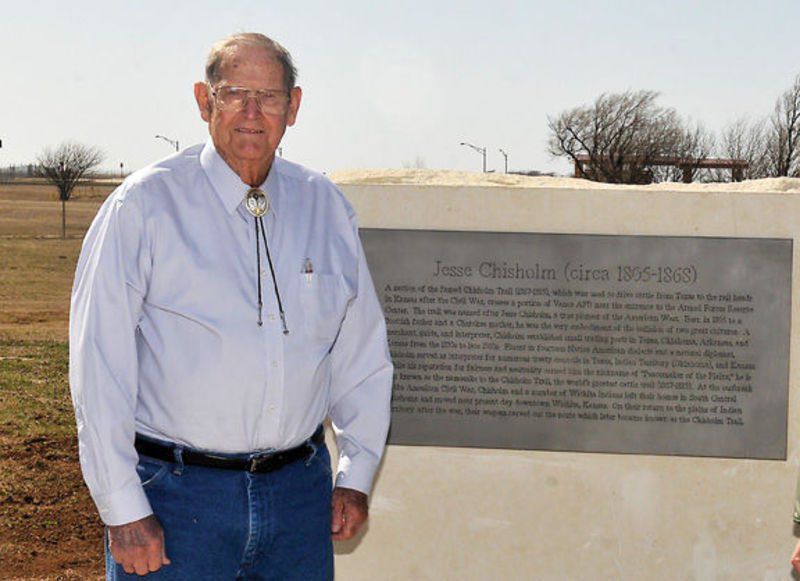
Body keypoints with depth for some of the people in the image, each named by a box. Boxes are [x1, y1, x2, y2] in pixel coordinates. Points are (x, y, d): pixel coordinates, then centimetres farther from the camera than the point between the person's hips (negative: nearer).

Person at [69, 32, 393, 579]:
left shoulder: (326, 206, 9)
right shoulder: (146, 204, -4)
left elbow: (362, 348, 16)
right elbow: (99, 362, -7)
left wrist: (356, 474, 12)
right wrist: (123, 509, -11)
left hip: (300, 491, 4)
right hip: (177, 493, -4)